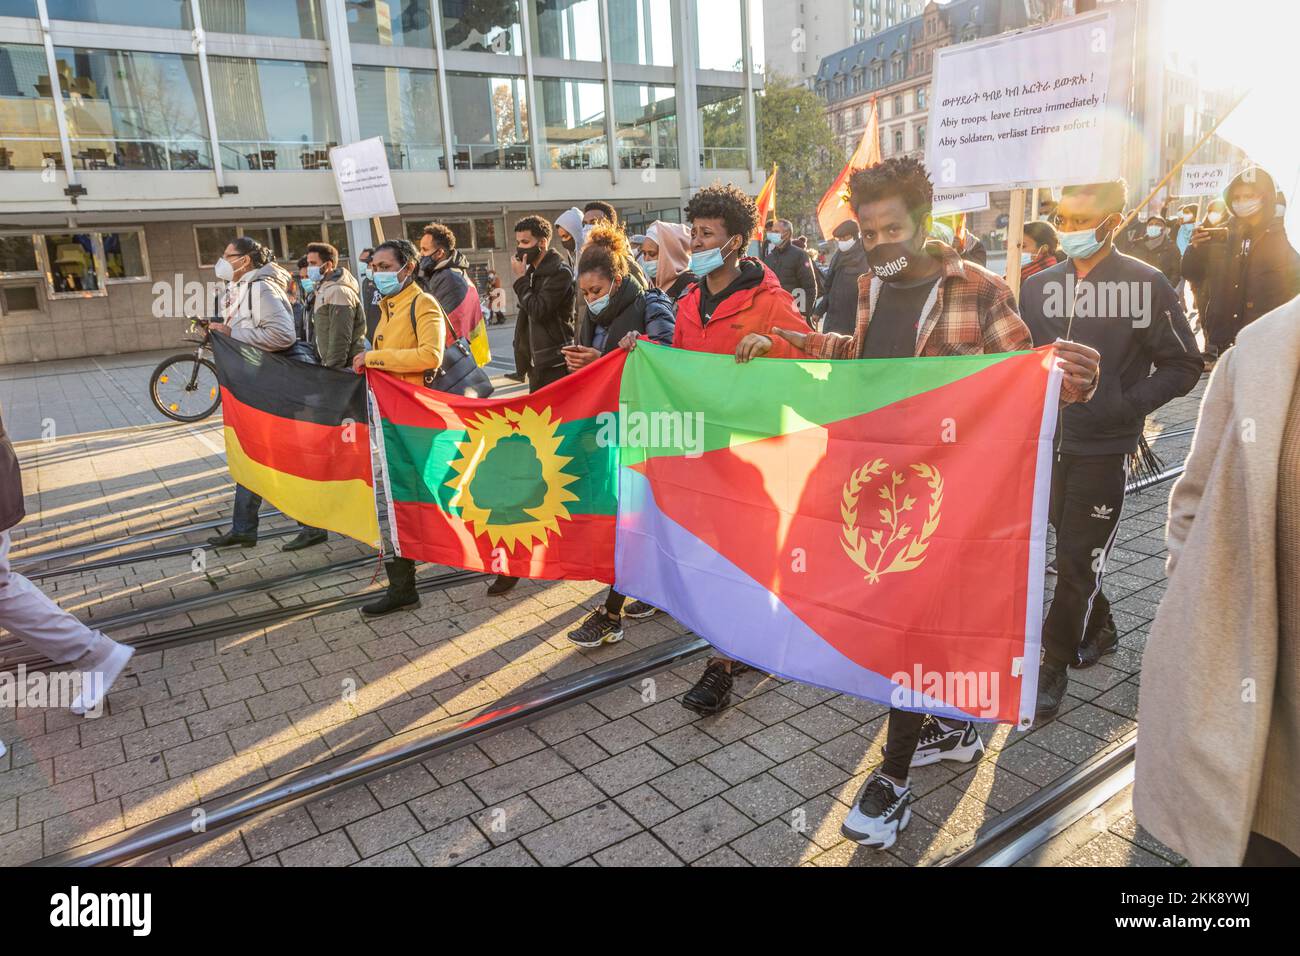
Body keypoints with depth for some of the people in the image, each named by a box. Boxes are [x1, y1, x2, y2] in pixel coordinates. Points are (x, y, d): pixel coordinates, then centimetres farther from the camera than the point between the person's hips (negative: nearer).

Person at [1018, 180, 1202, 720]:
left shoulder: (1146, 285, -8)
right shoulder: (1039, 286, 5)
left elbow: (1183, 366, -4)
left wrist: (1127, 405, -15)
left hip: (1104, 447, -4)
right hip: (1049, 439, 5)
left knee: (1078, 559, 0)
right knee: (1073, 546, 17)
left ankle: (1055, 665, 12)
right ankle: (1099, 629, 38)